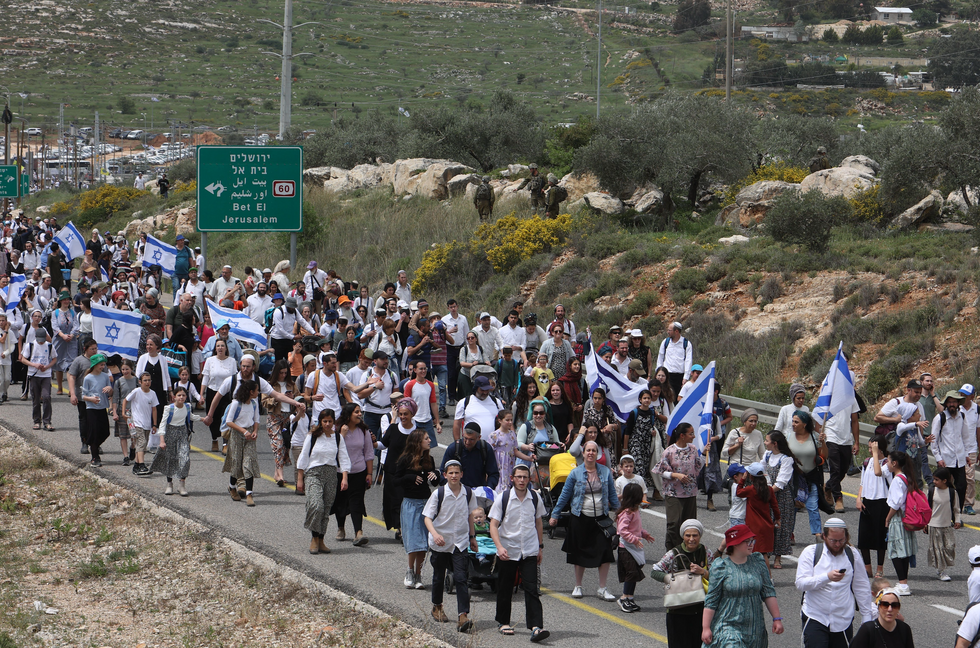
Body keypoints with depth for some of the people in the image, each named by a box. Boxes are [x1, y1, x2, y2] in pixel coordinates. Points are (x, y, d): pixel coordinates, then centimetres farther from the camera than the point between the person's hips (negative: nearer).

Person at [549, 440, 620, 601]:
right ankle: (578, 587, 22)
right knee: (580, 553, 7)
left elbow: (612, 495, 12)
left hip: (601, 518, 1)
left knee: (605, 553, -7)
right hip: (581, 518, -1)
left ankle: (602, 589, 2)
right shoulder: (576, 473, 0)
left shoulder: (606, 472, 4)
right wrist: (554, 515, 7)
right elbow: (565, 495, 6)